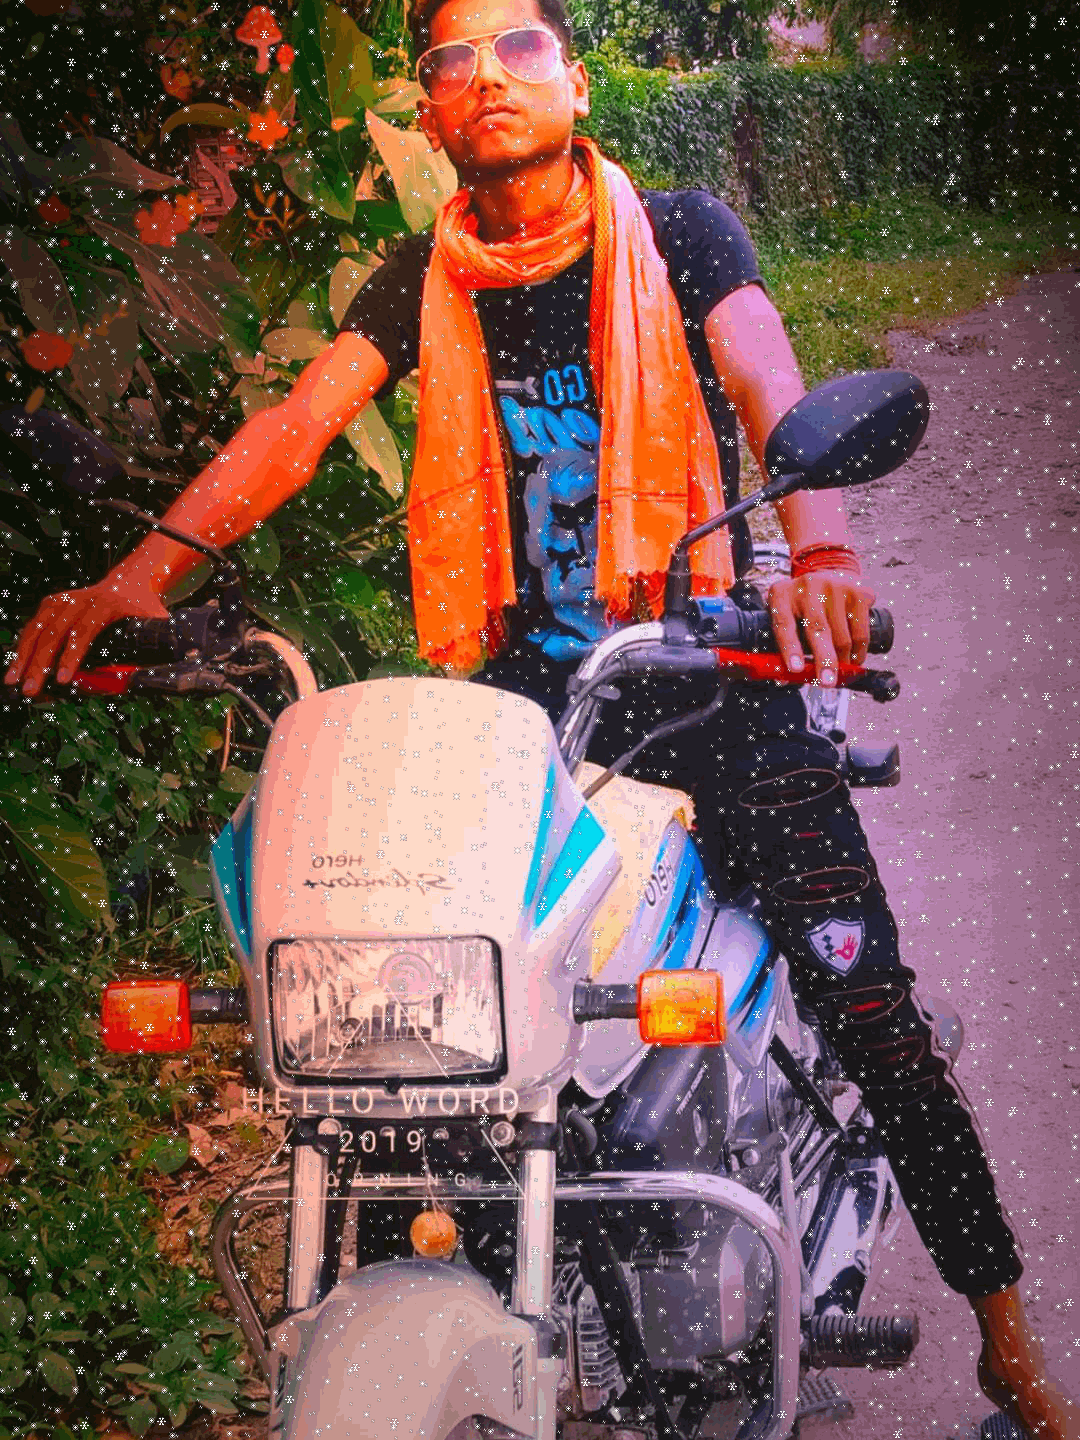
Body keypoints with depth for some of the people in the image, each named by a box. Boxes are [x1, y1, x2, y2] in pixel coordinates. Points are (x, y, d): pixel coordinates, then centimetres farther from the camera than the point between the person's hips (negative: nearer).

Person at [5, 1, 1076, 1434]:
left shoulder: (678, 235, -1)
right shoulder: (425, 280, 8)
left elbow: (772, 385, -18)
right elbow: (294, 426, -4)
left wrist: (819, 547, -40)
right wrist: (144, 571, -22)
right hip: (528, 680, 3)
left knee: (864, 1000, -9)